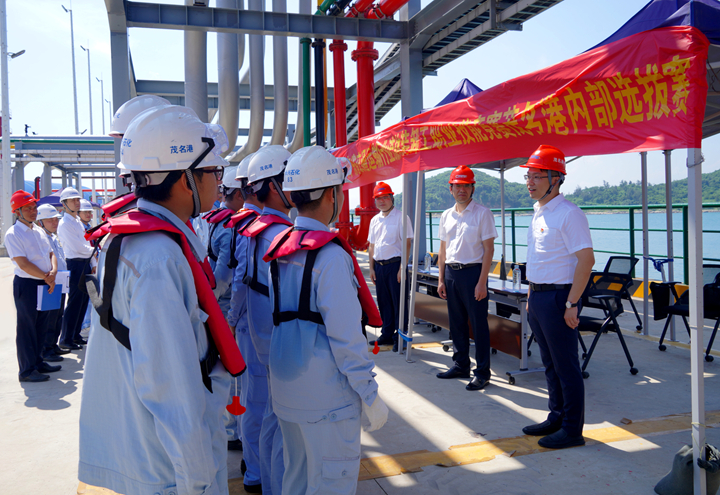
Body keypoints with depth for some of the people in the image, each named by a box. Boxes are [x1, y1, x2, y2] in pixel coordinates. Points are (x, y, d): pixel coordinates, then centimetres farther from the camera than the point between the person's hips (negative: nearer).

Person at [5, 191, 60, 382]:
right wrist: (46, 277, -13)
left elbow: (50, 254, 13)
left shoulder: (38, 232, 14)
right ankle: (27, 371, 10)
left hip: (45, 285, 7)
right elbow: (23, 263, -17)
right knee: (27, 328, 1)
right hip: (26, 285, -7)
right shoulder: (13, 234, -11)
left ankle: (38, 363, 28)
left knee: (41, 326, 15)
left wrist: (53, 272, -7)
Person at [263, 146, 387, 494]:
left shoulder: (280, 246, 5)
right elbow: (345, 337, -22)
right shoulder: (330, 255, -20)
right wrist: (370, 397, -13)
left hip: (286, 387, 8)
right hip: (325, 396, -8)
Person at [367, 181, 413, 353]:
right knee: (383, 302, 12)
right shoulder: (375, 220, 14)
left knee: (398, 302, -1)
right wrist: (372, 268, 11)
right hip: (379, 265, 6)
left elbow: (407, 243, -10)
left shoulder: (401, 217, -5)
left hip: (395, 264, -6)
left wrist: (402, 267, -16)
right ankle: (387, 335, 24)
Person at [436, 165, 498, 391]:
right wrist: (441, 279, 10)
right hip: (451, 273, 6)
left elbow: (488, 249, -9)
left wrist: (482, 282, -15)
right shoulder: (446, 216, 11)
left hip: (472, 272, -6)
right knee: (456, 322, 13)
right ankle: (460, 365, 26)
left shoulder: (482, 213, -6)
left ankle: (482, 372, 9)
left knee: (479, 324, -1)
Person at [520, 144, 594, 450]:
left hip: (557, 296, -9)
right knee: (550, 363, 17)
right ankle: (556, 417, 31)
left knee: (566, 366, 1)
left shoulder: (568, 214, -15)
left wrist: (572, 304, -21)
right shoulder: (538, 213, 13)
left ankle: (572, 430, 12)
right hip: (537, 296, 9)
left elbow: (586, 259, -20)